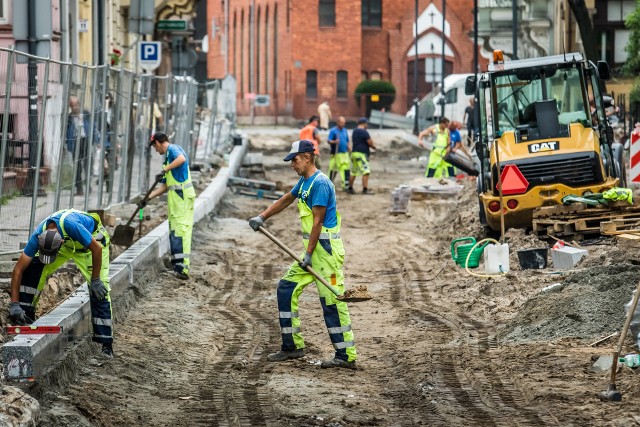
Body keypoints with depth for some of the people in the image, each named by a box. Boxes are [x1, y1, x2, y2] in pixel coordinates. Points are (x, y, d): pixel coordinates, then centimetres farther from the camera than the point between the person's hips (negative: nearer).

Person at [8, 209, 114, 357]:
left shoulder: (71, 225, -45)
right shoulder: (38, 235, -31)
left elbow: (97, 249, -32)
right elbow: (18, 270, -26)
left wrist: (95, 280, -24)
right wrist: (14, 304, -31)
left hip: (93, 238, -4)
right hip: (67, 242, 4)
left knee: (99, 291, -17)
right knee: (32, 270, -16)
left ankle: (106, 345, -12)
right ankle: (26, 317, -2)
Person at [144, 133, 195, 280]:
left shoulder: (173, 149, -3)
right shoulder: (168, 158, 25)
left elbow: (181, 158, -29)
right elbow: (164, 186, 26)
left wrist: (165, 170, -26)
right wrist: (147, 198, 21)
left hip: (182, 196, -10)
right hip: (175, 198, 10)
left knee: (181, 229, -14)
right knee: (174, 231, 11)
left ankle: (183, 269, -20)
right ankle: (177, 266, 16)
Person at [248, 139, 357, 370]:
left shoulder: (320, 183, -16)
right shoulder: (304, 181, 14)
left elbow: (318, 221, -19)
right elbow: (285, 200, 29)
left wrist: (309, 254, -19)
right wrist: (262, 217, 17)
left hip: (326, 249, -11)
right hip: (313, 248, 11)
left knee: (332, 302, -11)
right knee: (286, 288, 13)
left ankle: (346, 356, -9)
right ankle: (292, 346, 18)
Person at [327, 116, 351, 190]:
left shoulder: (345, 130, 16)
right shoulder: (333, 131, -4)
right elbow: (329, 140, -12)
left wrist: (349, 148, 13)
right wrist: (334, 142, -30)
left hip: (345, 153, 6)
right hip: (336, 153, -6)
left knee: (346, 169, -3)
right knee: (333, 170, 0)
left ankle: (346, 185, -3)